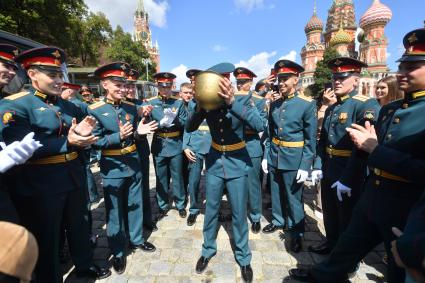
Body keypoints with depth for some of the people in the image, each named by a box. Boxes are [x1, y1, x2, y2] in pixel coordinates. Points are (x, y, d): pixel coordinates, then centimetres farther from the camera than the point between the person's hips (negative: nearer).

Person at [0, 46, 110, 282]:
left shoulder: (67, 105, 10)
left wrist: (82, 134, -11)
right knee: (46, 238, 12)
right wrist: (67, 142, -29)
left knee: (79, 225, 22)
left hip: (74, 177, 7)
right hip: (40, 184, -6)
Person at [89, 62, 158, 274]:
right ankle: (118, 252, 28)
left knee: (135, 204, 17)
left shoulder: (131, 107, 3)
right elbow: (95, 142, -12)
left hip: (133, 163, 5)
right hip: (112, 167, -4)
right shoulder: (95, 110, -10)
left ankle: (137, 239, 38)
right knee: (115, 210, 10)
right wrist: (118, 136, -25)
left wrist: (139, 132, -10)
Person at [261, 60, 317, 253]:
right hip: (274, 157, 5)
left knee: (294, 197, 9)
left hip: (293, 160, -4)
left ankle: (296, 232, 28)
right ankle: (278, 221, 40)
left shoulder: (307, 104, -10)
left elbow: (311, 139, -10)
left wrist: (305, 166, -13)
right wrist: (266, 156, 7)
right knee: (276, 193, 19)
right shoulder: (274, 104, 4)